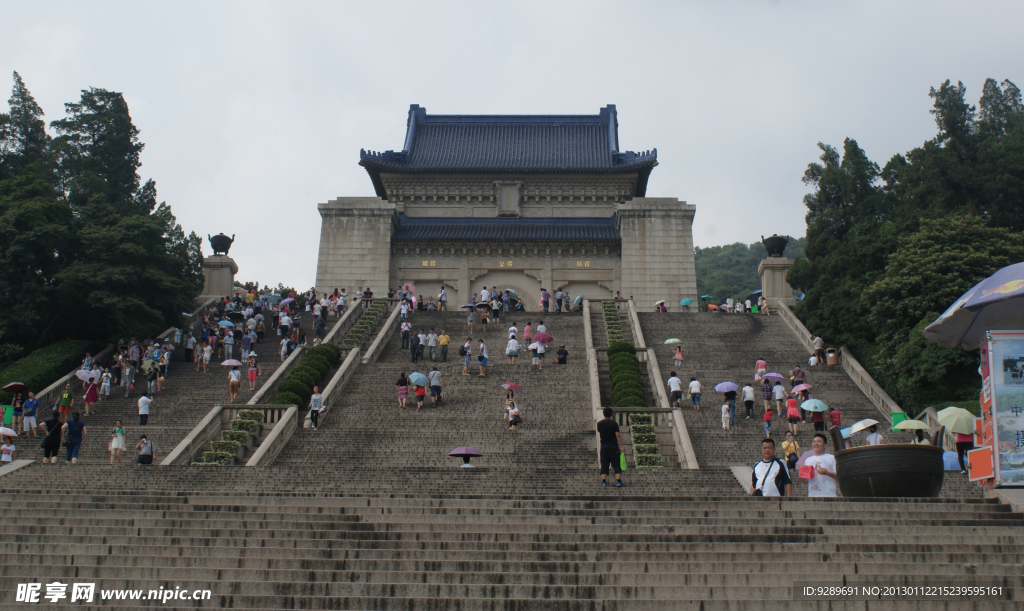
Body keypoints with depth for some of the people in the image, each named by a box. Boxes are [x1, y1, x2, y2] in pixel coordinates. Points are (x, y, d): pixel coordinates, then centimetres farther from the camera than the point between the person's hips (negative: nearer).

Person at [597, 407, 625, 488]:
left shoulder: (599, 424, 2)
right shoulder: (614, 423, -7)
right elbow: (618, 435, -10)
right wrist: (621, 446, -7)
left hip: (604, 448, 3)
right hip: (613, 447, -3)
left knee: (604, 466, 4)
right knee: (617, 465, 2)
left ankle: (604, 482, -4)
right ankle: (618, 482, -6)